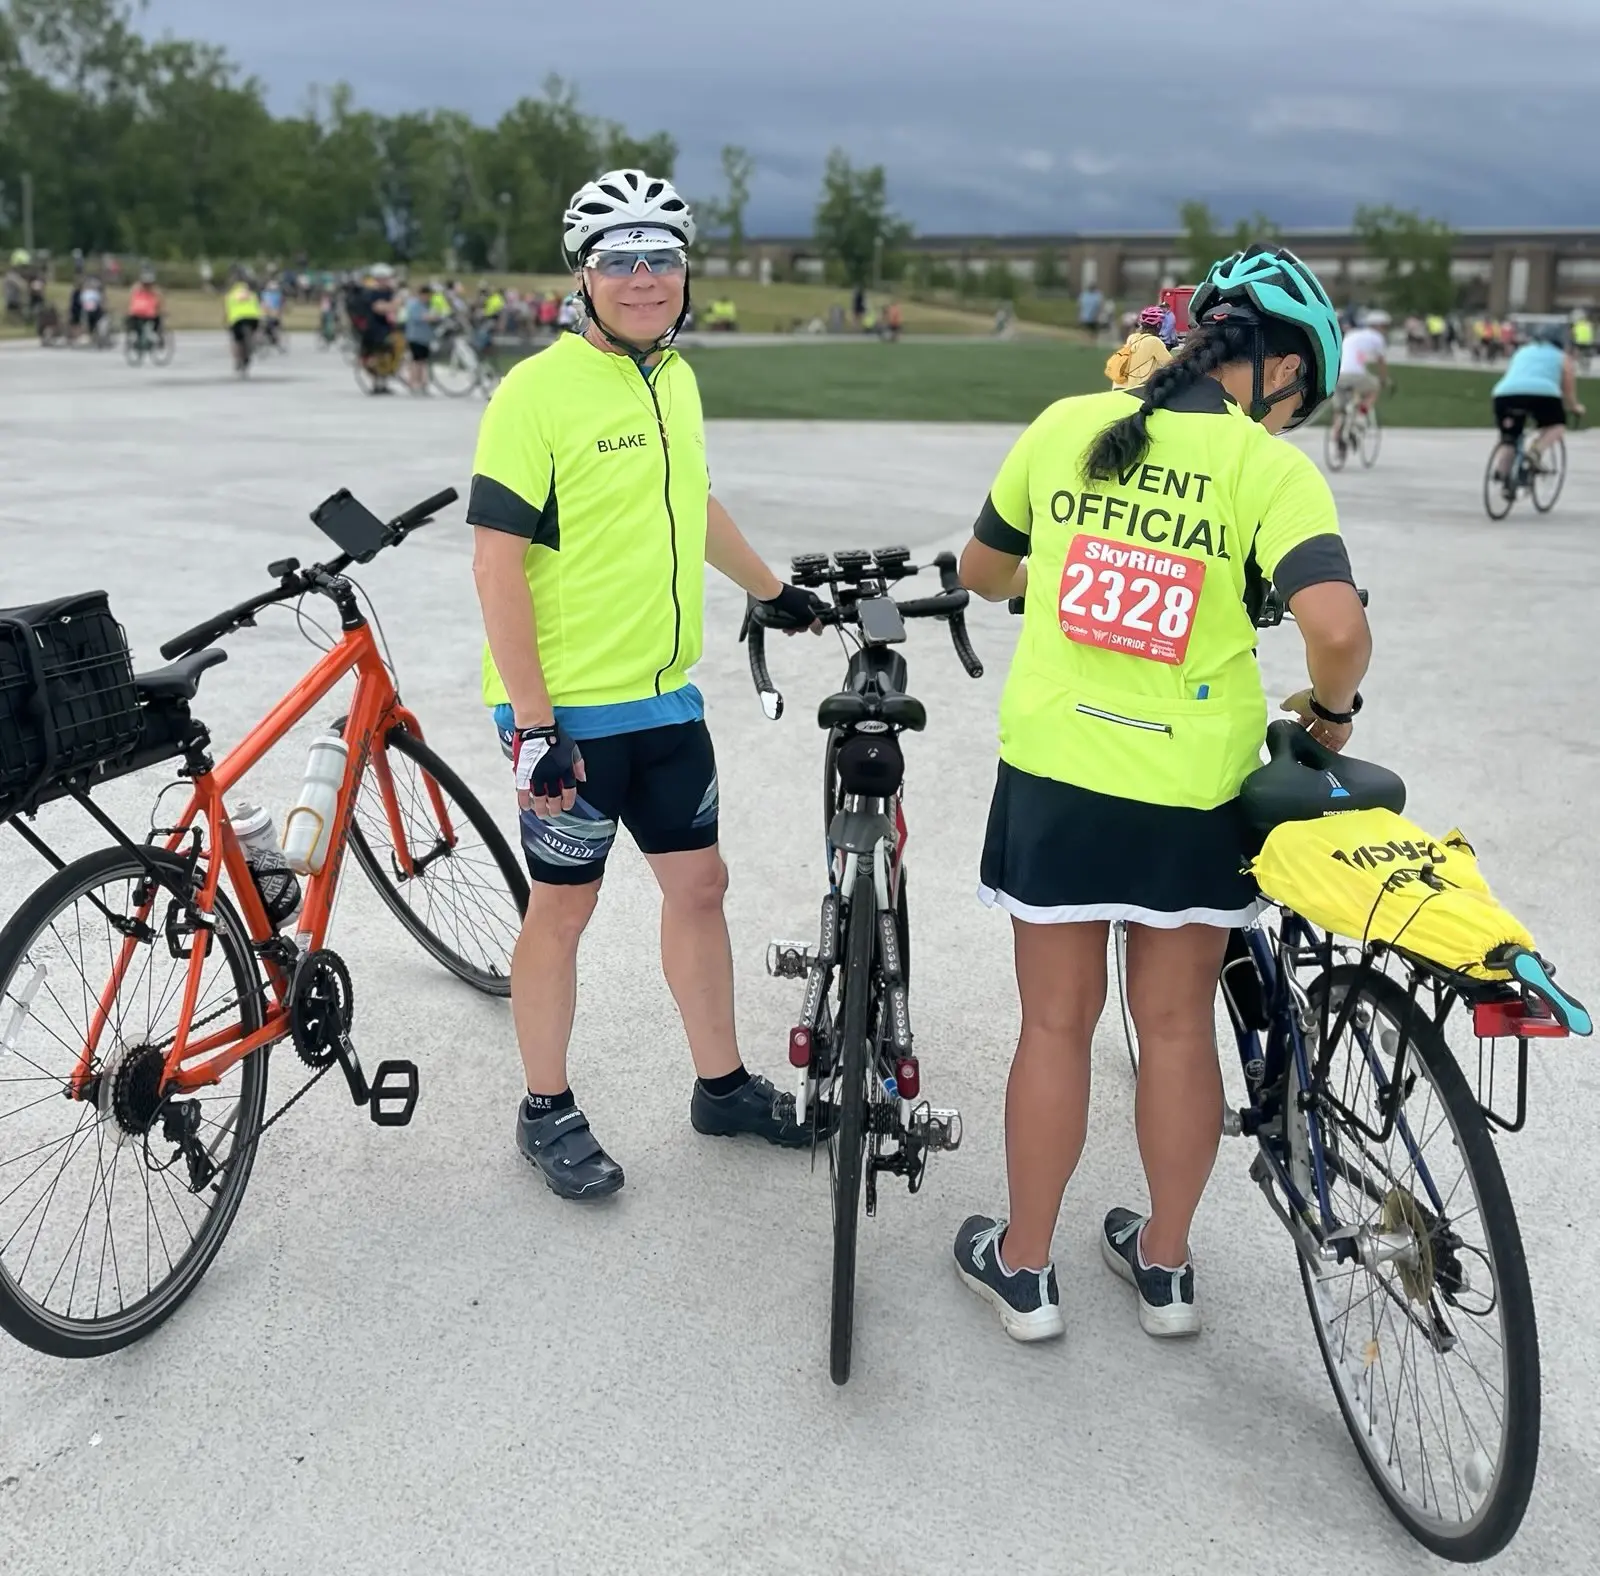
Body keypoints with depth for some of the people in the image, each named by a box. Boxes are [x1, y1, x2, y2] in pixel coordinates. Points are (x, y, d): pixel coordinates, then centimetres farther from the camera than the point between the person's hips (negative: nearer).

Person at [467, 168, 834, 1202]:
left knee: (699, 883, 15)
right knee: (565, 907, 6)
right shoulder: (537, 393, -16)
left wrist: (775, 591, 32)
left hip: (665, 697, 7)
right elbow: (499, 562, -18)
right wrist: (533, 721, -21)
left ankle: (724, 1085, 32)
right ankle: (548, 1113, 24)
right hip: (568, 710, -7)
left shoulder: (675, 377, 8)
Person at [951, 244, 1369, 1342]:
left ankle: (1025, 1265, 27)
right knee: (1178, 1026, 16)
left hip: (1053, 773, 2)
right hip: (1193, 793, -1)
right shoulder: (1272, 469, -10)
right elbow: (1338, 626, -24)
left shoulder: (1069, 425, 0)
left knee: (1057, 1024, 14)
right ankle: (1166, 1264, 32)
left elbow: (981, 569, 12)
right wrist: (1332, 707, -3)